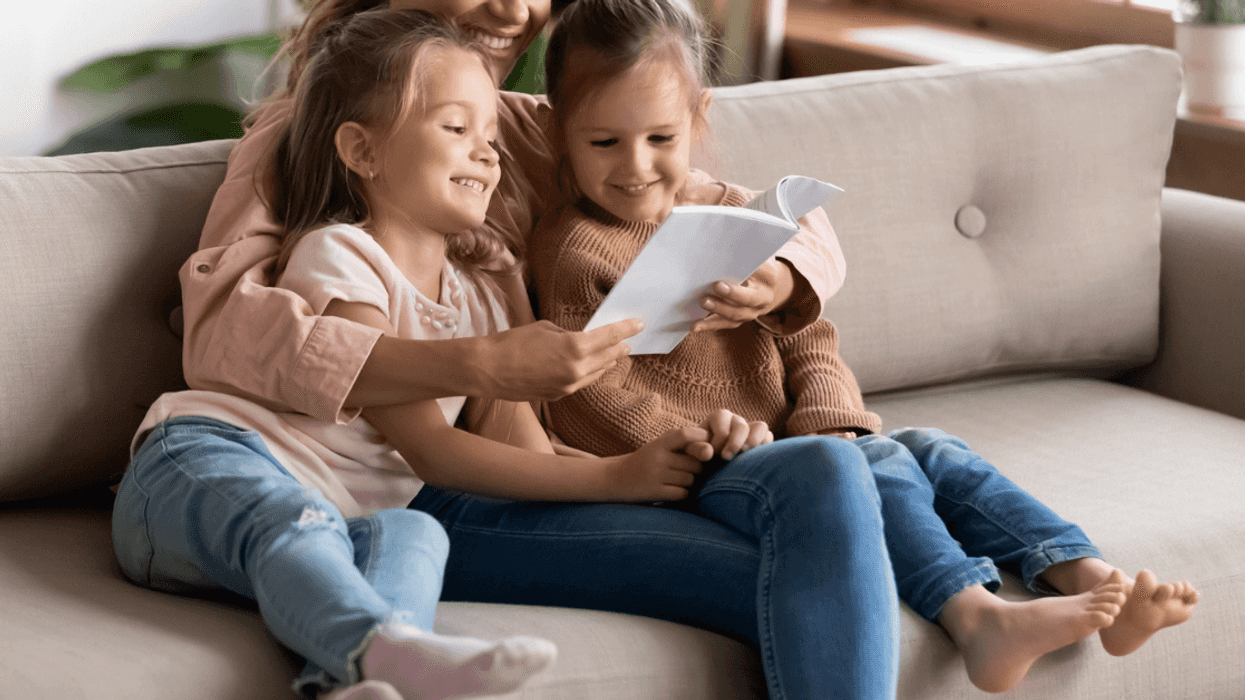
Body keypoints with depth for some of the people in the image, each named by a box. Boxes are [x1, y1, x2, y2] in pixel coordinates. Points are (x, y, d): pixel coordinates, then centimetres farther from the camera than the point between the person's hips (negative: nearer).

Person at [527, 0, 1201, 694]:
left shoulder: (736, 213, 12)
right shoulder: (575, 251, -7)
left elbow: (809, 339, 13)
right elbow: (593, 400, -13)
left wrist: (829, 422, -8)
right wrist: (722, 446, -19)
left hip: (797, 441, 7)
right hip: (704, 470, -7)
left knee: (936, 452, -9)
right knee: (878, 468, -27)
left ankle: (1094, 583, -20)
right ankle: (979, 616, -46)